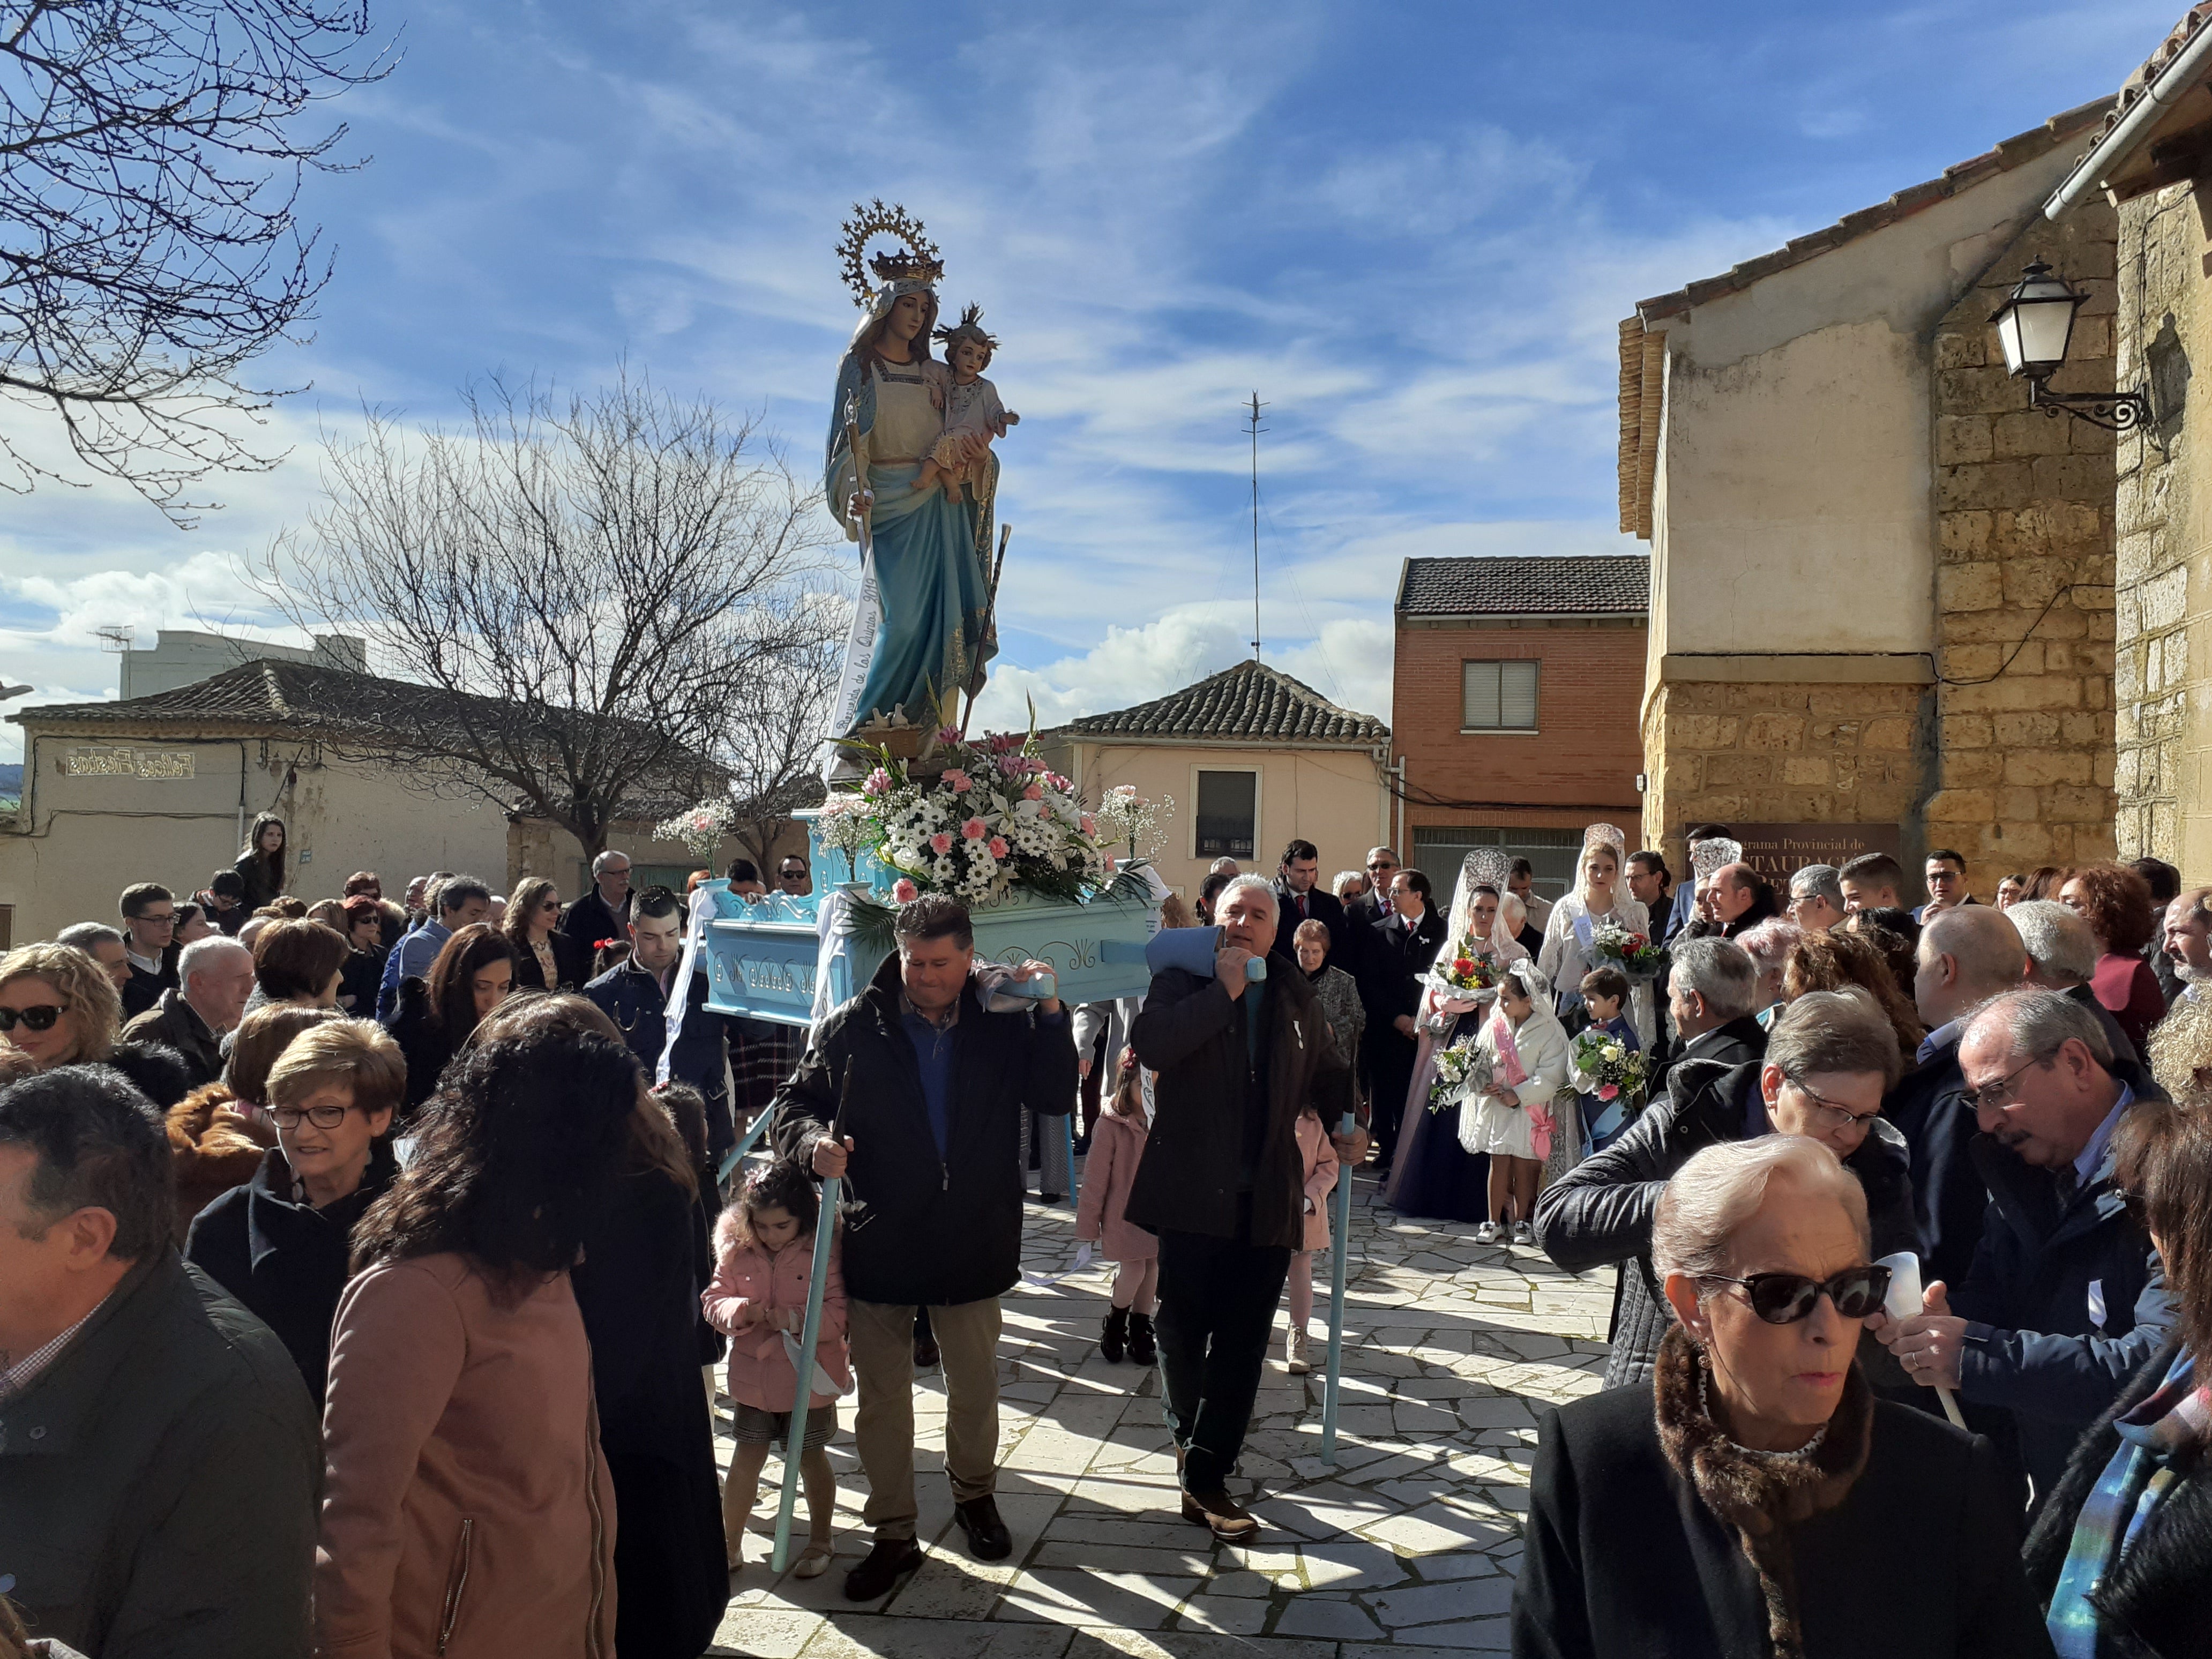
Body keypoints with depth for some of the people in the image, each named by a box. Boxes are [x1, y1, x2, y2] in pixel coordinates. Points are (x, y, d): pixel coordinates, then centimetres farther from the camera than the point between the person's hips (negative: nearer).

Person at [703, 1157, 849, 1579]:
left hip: (810, 1378, -2)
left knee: (812, 1460, 13)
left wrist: (796, 1318, -29)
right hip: (753, 1378, 3)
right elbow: (713, 1300, 0)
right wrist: (743, 1312, -20)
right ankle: (730, 1544, 27)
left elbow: (840, 1311, -15)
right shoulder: (736, 1250, -4)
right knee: (746, 1460, 9)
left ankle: (819, 1541, 32)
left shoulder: (826, 1249, -15)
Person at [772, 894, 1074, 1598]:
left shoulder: (1001, 1024, -2)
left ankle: (974, 1493, 44)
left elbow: (1056, 1097, -6)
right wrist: (814, 1140, -21)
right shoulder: (854, 1027, -5)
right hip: (878, 1242, -1)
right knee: (882, 1398, 10)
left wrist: (1051, 1012, -15)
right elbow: (794, 1102, 0)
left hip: (972, 1242, 1)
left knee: (975, 1387, 18)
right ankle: (893, 1533, 27)